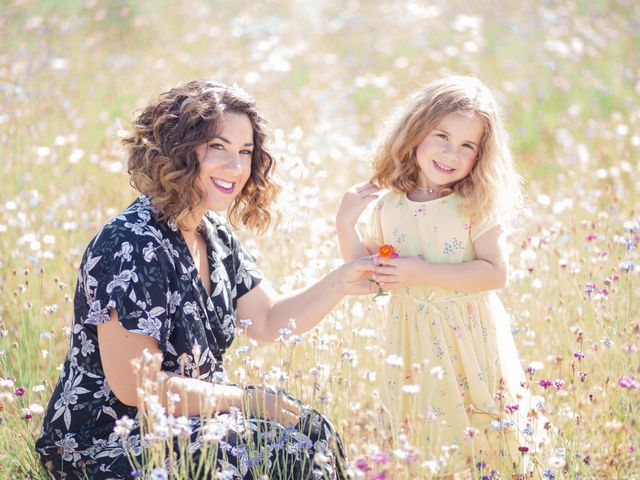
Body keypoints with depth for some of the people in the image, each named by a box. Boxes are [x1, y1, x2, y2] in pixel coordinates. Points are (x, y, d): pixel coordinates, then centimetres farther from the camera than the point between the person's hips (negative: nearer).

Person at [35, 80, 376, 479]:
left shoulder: (215, 236, 5)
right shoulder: (132, 246, -24)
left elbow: (268, 322, 10)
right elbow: (133, 385, -24)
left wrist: (339, 283, -6)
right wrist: (244, 398, -17)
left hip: (184, 417, 9)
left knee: (313, 432, -3)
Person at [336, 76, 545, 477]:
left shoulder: (477, 206, -10)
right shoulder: (388, 206, 1)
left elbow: (495, 273, -18)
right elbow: (367, 272, 8)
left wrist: (422, 272, -23)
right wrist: (346, 224, -5)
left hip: (469, 338, -3)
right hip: (415, 341, 3)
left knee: (478, 435, 4)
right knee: (426, 440, 10)